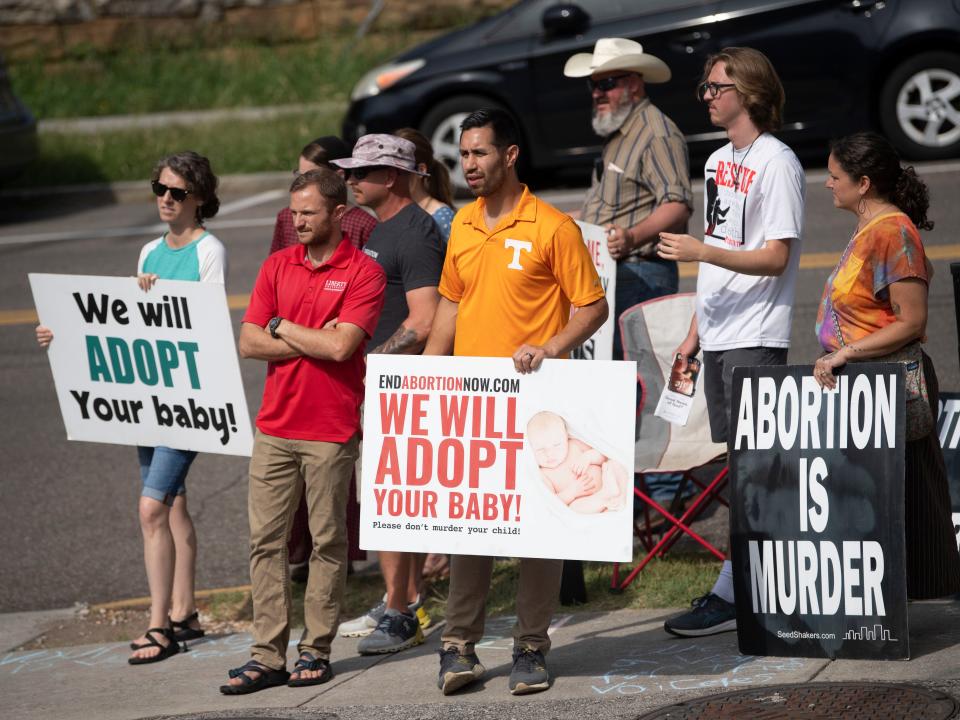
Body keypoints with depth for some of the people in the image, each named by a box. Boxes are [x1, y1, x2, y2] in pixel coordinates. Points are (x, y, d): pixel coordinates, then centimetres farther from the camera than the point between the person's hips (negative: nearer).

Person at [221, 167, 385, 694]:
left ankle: (316, 650, 11)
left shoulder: (363, 272, -5)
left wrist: (282, 327, -4)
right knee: (265, 538, 2)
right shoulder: (277, 267, 10)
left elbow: (341, 345, -17)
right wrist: (314, 341, -7)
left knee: (328, 540, 4)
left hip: (331, 428, -5)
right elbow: (249, 343, 3)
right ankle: (267, 655, 4)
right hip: (275, 425, 5)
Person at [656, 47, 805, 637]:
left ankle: (730, 595, -12)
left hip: (756, 340, -9)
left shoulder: (777, 163, -10)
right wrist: (695, 332, 20)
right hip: (719, 338, 9)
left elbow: (775, 258, -16)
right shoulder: (718, 162, 16)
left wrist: (702, 251, -27)